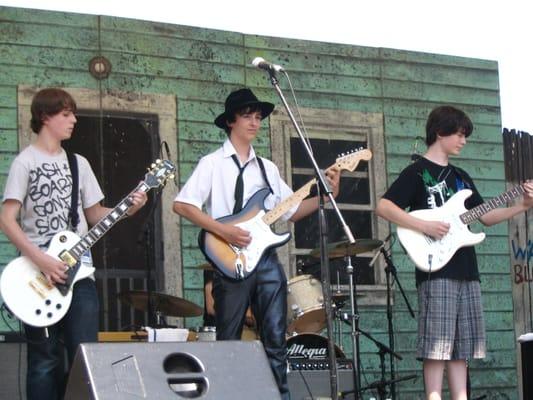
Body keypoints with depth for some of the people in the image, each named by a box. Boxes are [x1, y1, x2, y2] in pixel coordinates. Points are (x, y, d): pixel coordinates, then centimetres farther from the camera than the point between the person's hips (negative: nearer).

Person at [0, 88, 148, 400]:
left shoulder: (79, 163, 14)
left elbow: (94, 216, 17)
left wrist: (127, 209, -2)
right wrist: (40, 259, -18)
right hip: (39, 275, -4)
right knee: (45, 361, -1)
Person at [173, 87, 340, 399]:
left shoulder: (268, 168, 17)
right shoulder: (213, 163, 1)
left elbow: (291, 211, 17)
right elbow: (182, 204, -8)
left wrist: (326, 196, 2)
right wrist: (223, 230, -16)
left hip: (267, 259, 5)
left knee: (276, 339, 0)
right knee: (229, 342, 1)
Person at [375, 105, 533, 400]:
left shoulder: (461, 177, 21)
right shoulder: (417, 172, -3)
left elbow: (485, 216, 22)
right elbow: (383, 207, -13)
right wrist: (425, 226, -20)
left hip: (465, 270, 8)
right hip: (436, 270, -8)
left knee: (461, 345, 7)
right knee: (437, 344, -10)